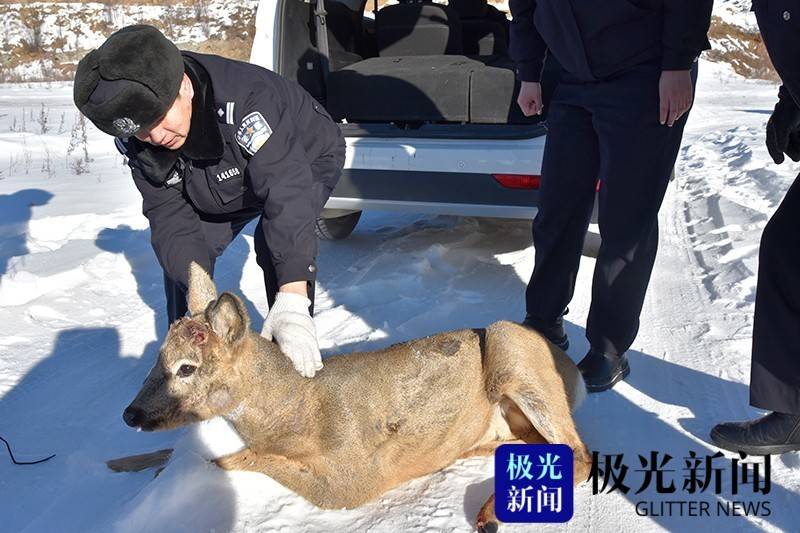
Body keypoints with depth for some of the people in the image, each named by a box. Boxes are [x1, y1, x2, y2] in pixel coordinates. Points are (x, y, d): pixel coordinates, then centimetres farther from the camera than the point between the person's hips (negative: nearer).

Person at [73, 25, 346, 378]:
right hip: (228, 182, 6)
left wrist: (292, 300, -59)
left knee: (276, 244, -30)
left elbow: (288, 192, -51)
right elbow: (169, 217, -22)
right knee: (178, 254, -1)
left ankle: (293, 360, -12)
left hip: (307, 159, -5)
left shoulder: (244, 99, -44)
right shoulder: (137, 142, -23)